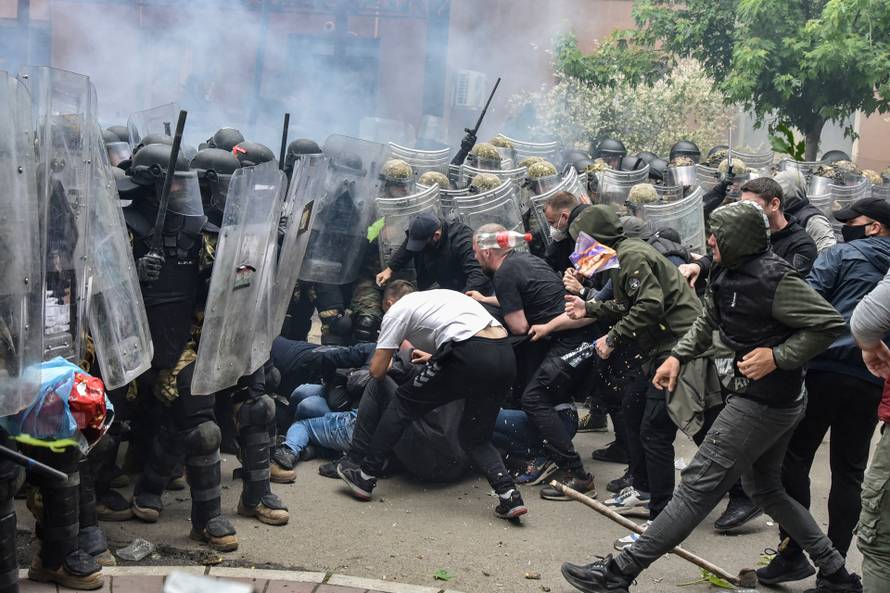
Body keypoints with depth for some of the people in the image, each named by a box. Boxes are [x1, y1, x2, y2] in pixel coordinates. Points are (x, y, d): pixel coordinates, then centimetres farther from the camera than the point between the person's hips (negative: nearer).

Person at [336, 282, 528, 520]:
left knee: (404, 401, 15)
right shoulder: (441, 294, 35)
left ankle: (365, 476, 18)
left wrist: (382, 357, 38)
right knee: (475, 439, 19)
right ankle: (509, 496, -1)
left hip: (471, 356, -7)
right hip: (506, 355, 7)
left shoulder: (397, 310, 15)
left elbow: (377, 371, 14)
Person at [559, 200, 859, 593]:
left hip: (763, 402, -10)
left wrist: (778, 357, -24)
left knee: (699, 484, -8)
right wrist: (678, 356, 6)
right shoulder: (725, 274, 5)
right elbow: (707, 322, 19)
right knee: (765, 488, 23)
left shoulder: (771, 278, -21)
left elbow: (830, 323, -20)